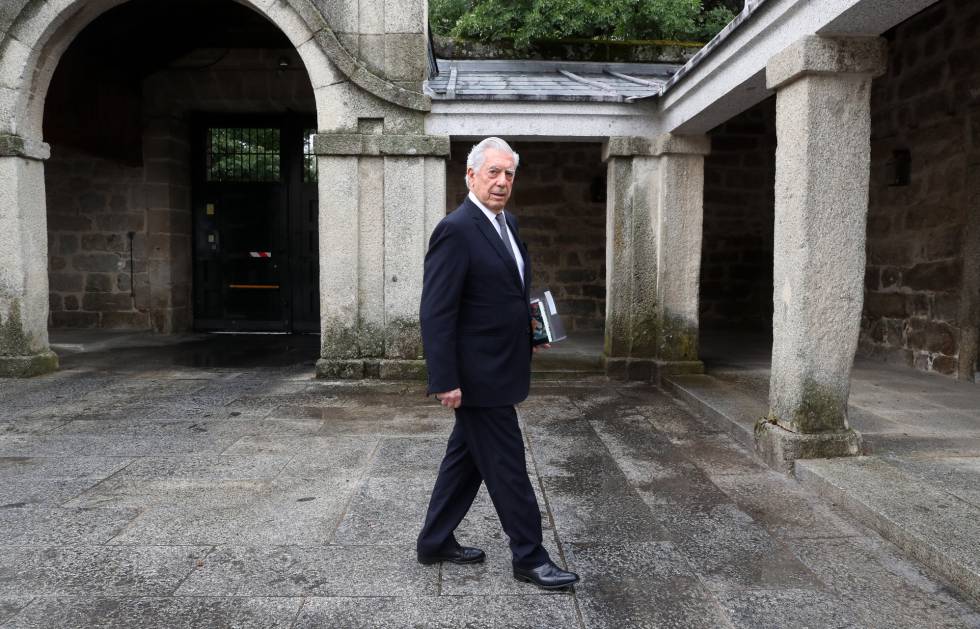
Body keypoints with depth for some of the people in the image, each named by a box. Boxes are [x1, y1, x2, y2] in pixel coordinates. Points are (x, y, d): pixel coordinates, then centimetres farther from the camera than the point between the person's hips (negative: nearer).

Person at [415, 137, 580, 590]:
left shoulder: (507, 222, 10)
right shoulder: (455, 230, -18)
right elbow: (435, 312, -20)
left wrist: (529, 325, 7)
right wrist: (445, 380, -21)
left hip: (498, 368, 9)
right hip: (478, 373, -9)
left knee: (466, 458, 18)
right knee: (507, 466, 2)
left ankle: (435, 543, 33)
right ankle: (530, 557, 18)